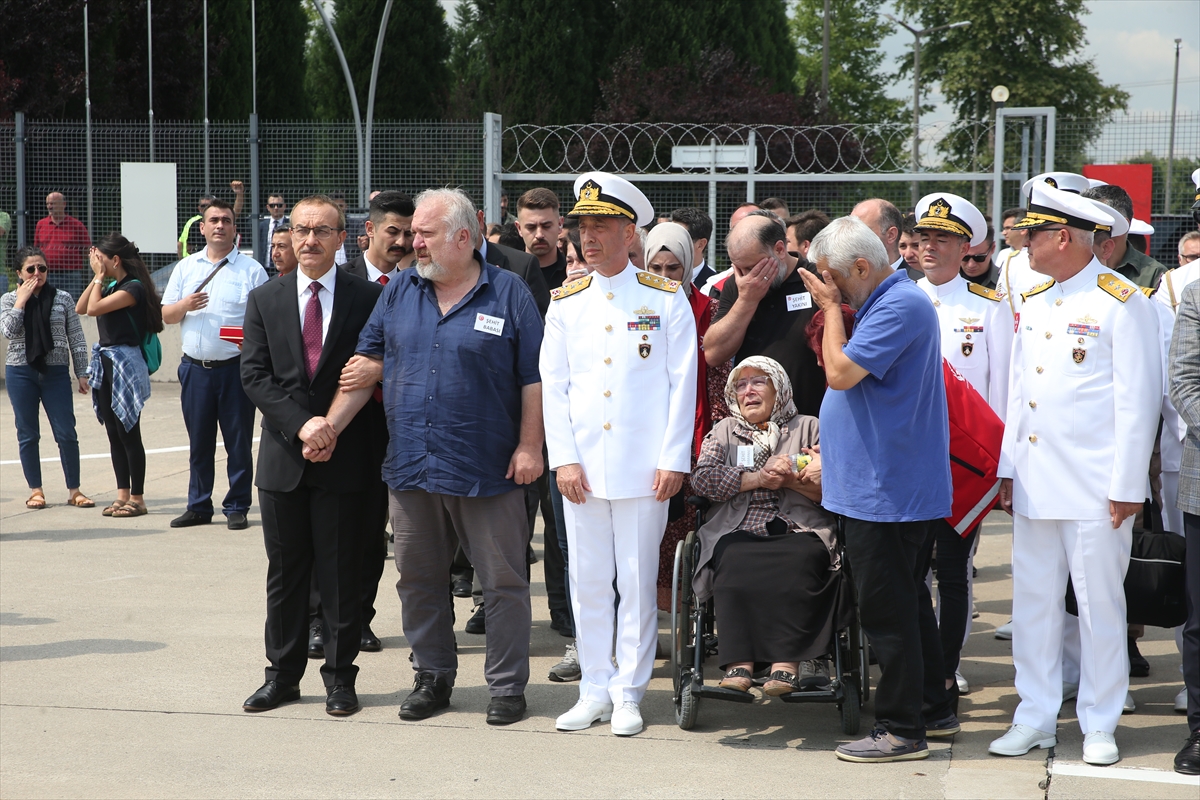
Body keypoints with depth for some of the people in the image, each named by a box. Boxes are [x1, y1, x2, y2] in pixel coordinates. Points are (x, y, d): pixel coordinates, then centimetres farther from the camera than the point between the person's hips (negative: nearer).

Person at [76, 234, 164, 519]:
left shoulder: (134, 287, -14)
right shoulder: (112, 286, 12)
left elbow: (94, 308, -22)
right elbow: (80, 308, 10)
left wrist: (100, 276, -9)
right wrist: (97, 278, 5)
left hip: (126, 363, -9)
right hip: (104, 362, 9)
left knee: (128, 432, -4)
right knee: (113, 433, 11)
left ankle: (137, 498, 2)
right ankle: (123, 494, 17)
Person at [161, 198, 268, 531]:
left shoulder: (251, 270, 2)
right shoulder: (185, 268, 11)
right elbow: (166, 315, 11)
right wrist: (185, 305, -10)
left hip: (236, 368, -3)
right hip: (195, 367, 3)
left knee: (238, 441, 1)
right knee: (198, 442, 9)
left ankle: (237, 508, 9)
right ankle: (198, 507, 17)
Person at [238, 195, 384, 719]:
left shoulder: (368, 299, 0)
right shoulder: (264, 300, 7)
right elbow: (254, 375, -1)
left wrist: (334, 429, -11)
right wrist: (303, 424, -14)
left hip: (345, 459, -2)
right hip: (283, 458, 2)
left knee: (341, 574, 4)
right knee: (284, 574, 10)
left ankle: (339, 676, 14)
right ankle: (283, 674, 20)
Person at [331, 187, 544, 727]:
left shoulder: (509, 294, -3)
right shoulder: (400, 292, 9)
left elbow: (535, 378, -4)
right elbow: (365, 367, 10)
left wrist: (529, 447, -9)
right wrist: (328, 425, 1)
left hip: (487, 470, -4)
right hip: (411, 468, 4)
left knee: (503, 581, 2)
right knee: (418, 579, 12)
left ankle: (507, 686, 12)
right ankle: (432, 677, 25)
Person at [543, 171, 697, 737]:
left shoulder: (666, 299, 1)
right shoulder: (566, 302, 8)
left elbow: (682, 383, -1)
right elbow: (553, 385, 7)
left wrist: (673, 459, -6)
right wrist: (563, 459, -2)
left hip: (644, 468, -3)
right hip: (581, 467, 3)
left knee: (637, 582, 2)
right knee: (587, 581, 7)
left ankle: (628, 695, 11)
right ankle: (594, 691, 17)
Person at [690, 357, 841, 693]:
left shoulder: (809, 428, 21)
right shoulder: (724, 431, 26)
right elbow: (702, 477, 6)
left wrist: (791, 480, -7)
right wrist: (760, 478, -4)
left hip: (799, 531, -1)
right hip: (739, 532, 1)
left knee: (798, 566, -36)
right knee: (735, 564, -35)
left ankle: (787, 663, -42)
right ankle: (739, 663, -41)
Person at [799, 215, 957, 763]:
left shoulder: (900, 306, -18)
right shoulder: (890, 301, 16)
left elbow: (840, 372, -23)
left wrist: (832, 308, -12)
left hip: (886, 489, -11)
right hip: (895, 486, 11)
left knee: (886, 609, -5)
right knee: (906, 602, 18)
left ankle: (901, 729, 1)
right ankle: (933, 709, 27)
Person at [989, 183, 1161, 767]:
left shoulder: (1121, 304, -8)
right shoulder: (1032, 301, 13)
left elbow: (1138, 401, -10)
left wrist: (1127, 487, -12)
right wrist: (1007, 469, 13)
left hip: (1094, 489, -6)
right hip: (1035, 485, 6)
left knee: (1100, 607, 2)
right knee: (1033, 602, 8)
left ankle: (1099, 727, 12)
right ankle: (1035, 719, 16)